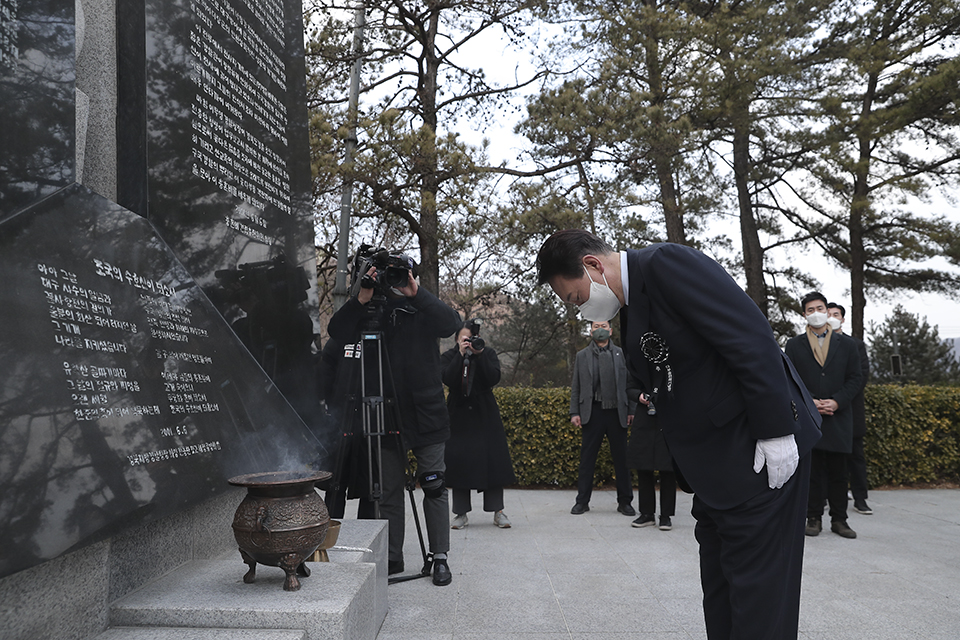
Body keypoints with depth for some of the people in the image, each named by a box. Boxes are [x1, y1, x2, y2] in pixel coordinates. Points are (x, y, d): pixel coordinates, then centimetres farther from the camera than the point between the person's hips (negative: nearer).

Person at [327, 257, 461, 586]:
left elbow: (451, 323, -16)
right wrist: (360, 299, -18)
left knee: (434, 487, 0)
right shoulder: (373, 314, 7)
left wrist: (417, 294, -23)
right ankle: (392, 557, 19)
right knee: (389, 491, 8)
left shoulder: (424, 312, 4)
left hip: (426, 414, -2)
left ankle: (439, 557, 10)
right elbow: (337, 331, -5)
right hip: (387, 415, 2)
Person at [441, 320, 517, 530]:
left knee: (492, 459, -2)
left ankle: (498, 511, 7)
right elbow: (448, 379, -15)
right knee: (458, 461, -2)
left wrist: (480, 355, -18)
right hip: (458, 416, 0)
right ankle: (461, 512, 7)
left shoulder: (488, 354, 4)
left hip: (485, 415, 0)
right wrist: (461, 354, -17)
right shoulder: (448, 357, 5)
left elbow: (494, 378, -13)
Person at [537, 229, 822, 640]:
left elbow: (752, 340, -22)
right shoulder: (630, 312, 13)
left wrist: (774, 433, -22)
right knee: (719, 595, 16)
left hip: (763, 453, -10)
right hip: (713, 468, 10)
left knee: (757, 594, -1)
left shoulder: (666, 263, -16)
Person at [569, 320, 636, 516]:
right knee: (587, 458, 3)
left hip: (617, 412, 0)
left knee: (621, 459, 5)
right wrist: (574, 412, 0)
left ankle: (624, 501, 16)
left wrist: (631, 410, -1)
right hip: (592, 412, 0)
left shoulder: (621, 354, 11)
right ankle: (582, 501, 11)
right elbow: (575, 386, 9)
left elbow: (628, 383, 7)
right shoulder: (582, 356, 11)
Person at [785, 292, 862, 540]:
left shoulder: (846, 344, 11)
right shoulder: (794, 345, 8)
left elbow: (855, 379, 6)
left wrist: (836, 401, -9)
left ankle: (839, 520, 13)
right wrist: (809, 402, -11)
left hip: (838, 416, 1)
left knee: (838, 471, 4)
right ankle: (814, 518, 8)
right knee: (812, 470, 0)